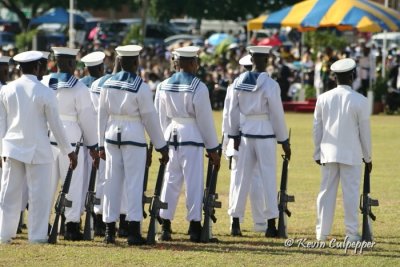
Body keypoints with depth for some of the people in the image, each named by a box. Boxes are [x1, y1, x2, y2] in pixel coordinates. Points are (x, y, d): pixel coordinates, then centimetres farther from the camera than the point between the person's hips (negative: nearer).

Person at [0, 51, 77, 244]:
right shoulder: (45, 93, -10)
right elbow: (56, 125, -6)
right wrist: (69, 151, 3)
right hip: (38, 150, -4)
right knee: (39, 194, 2)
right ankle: (37, 235, 2)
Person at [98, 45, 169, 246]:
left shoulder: (108, 84, 3)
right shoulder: (140, 87, -10)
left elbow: (102, 115, 8)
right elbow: (150, 118, -7)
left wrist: (101, 144, 16)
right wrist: (161, 146, 1)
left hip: (112, 135, 5)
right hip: (133, 137, -4)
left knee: (112, 182, 8)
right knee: (134, 182, -1)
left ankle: (110, 231, 10)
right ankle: (133, 232, -5)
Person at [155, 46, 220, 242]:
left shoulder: (164, 86, 5)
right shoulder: (198, 87, -10)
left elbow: (161, 117, 11)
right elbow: (205, 120, -7)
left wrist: (163, 143, 19)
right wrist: (212, 149, 0)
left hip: (171, 136, 5)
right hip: (192, 138, -5)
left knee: (170, 180, 10)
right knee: (194, 181, 0)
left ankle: (165, 226, 9)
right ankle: (194, 228, 1)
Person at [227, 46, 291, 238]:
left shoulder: (239, 82, 0)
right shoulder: (270, 85, -12)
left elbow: (233, 111, 6)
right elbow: (277, 114, -8)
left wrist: (234, 135, 15)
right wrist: (284, 141, 1)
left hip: (245, 134, 4)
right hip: (265, 135, -4)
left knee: (242, 177, 10)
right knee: (268, 177, 2)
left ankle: (235, 221, 12)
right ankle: (271, 225, 2)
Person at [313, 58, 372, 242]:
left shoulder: (323, 98, 0)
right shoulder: (359, 100, -8)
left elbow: (317, 128, 5)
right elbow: (364, 131, -3)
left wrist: (317, 154, 15)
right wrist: (367, 157, 8)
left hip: (328, 153, 3)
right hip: (351, 154, -3)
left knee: (326, 191, 8)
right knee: (351, 193, 1)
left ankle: (322, 232, 9)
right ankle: (352, 233, 1)